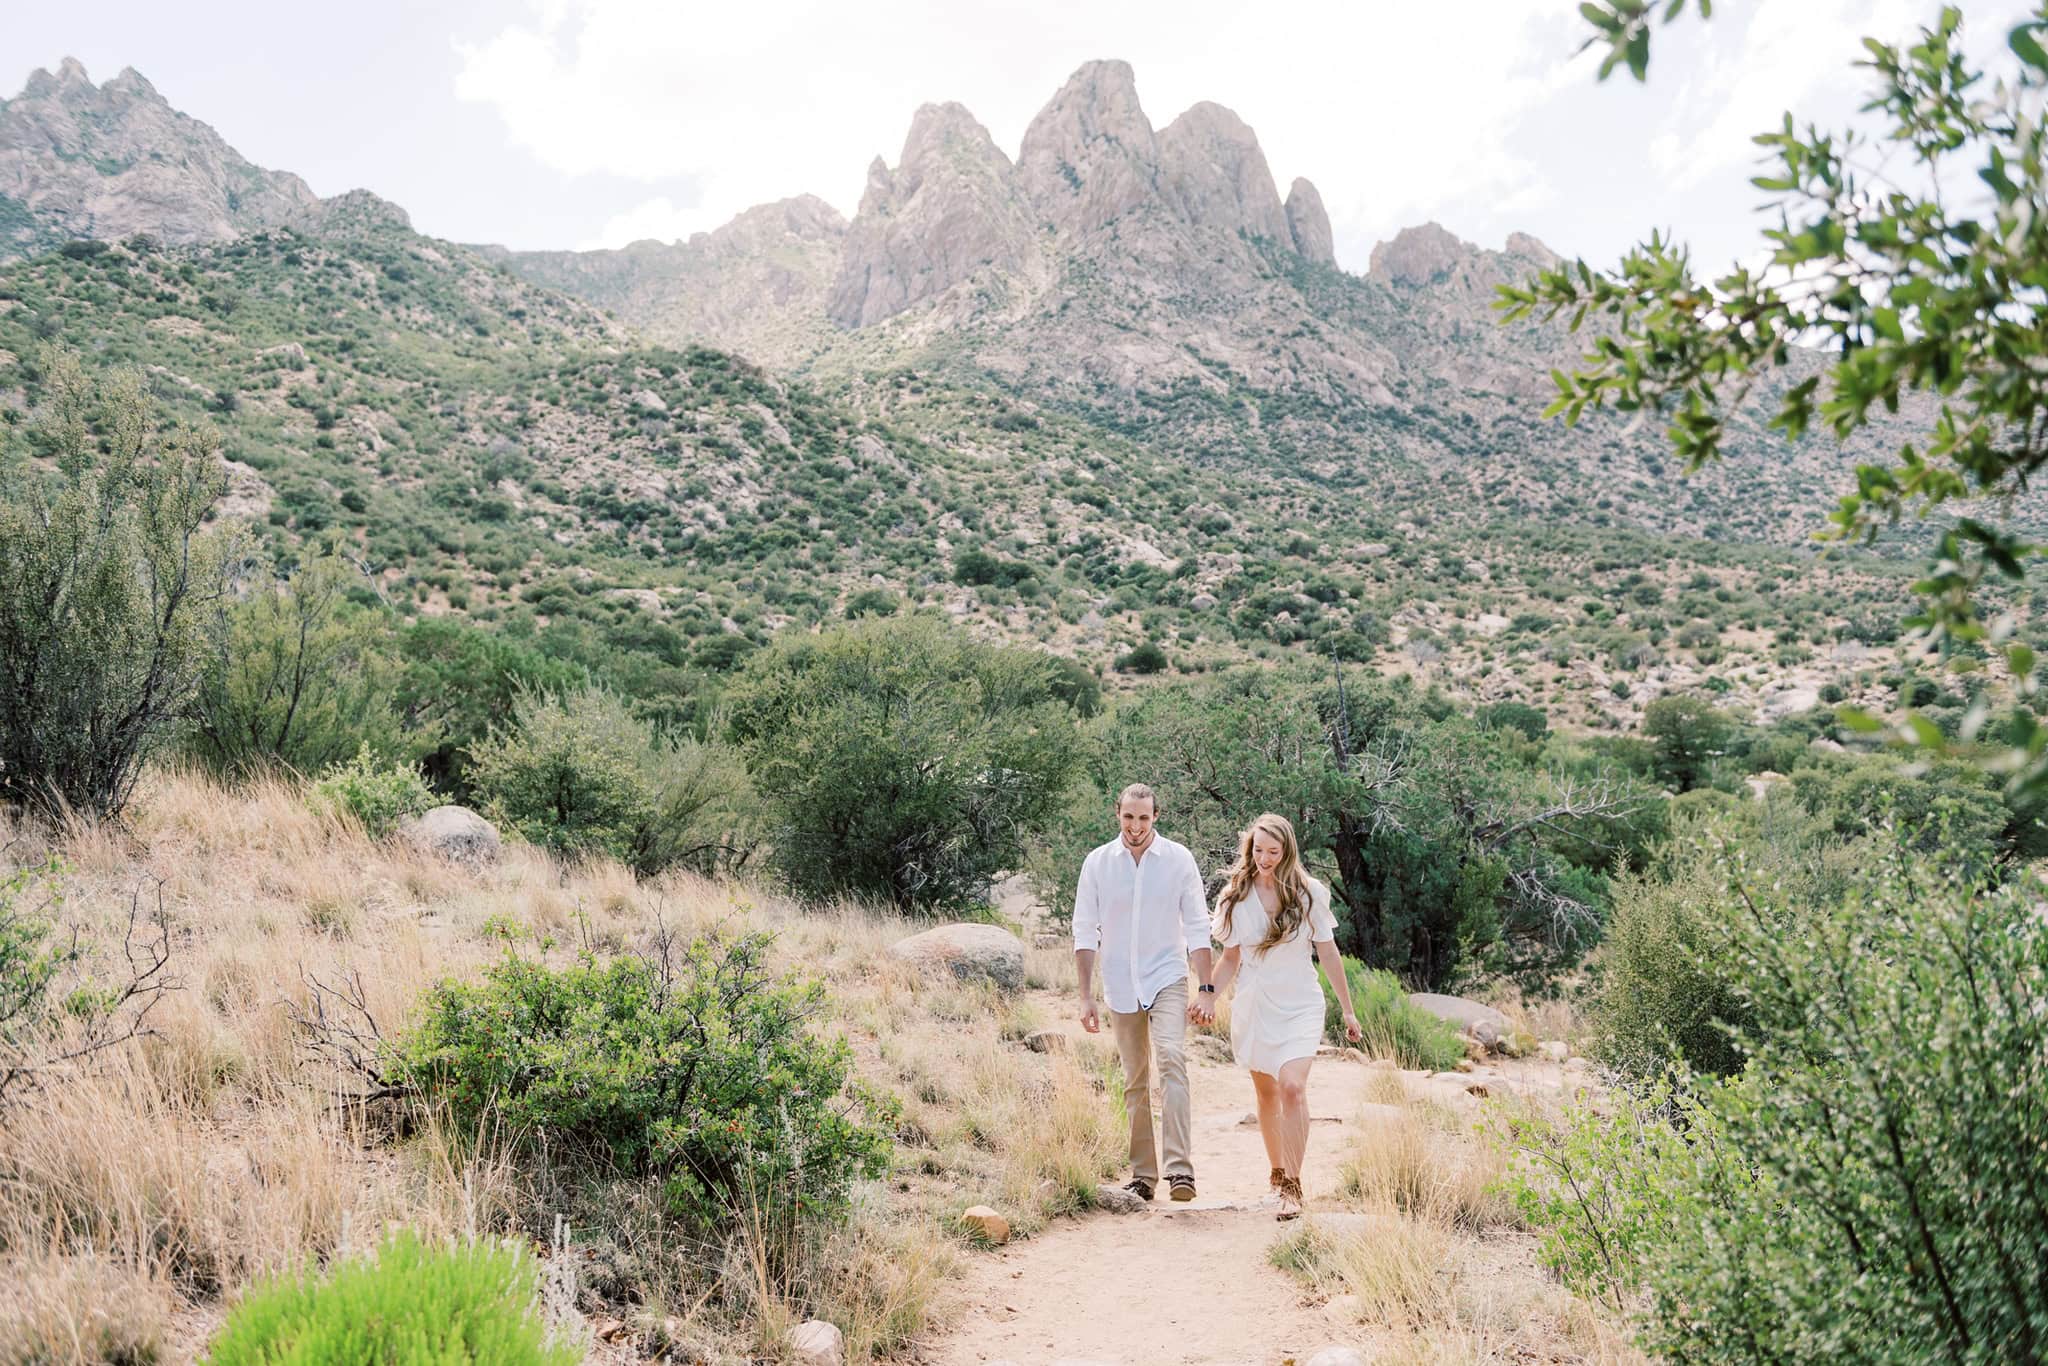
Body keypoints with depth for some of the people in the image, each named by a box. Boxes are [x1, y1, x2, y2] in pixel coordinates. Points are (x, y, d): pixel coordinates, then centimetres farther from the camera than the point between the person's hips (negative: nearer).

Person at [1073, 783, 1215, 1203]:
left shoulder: (1178, 859, -2)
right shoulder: (1097, 863, 0)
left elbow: (1197, 928, 0)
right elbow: (1085, 932, 3)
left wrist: (1206, 989, -6)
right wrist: (1086, 996, -2)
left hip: (1167, 979, -2)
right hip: (1120, 987, 2)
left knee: (1171, 1059, -22)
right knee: (1134, 1082, 7)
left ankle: (1180, 1168, -26)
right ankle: (1142, 1175, 15)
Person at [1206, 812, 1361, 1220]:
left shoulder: (1308, 893, -4)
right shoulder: (1235, 896, -1)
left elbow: (1328, 954, 3)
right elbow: (1229, 958, 6)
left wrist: (1347, 1010, 7)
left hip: (1300, 1006, -2)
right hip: (1253, 1006, 2)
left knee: (1292, 1087, -20)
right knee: (1266, 1093, 13)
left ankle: (1292, 1185, -14)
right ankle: (1277, 1171, 33)